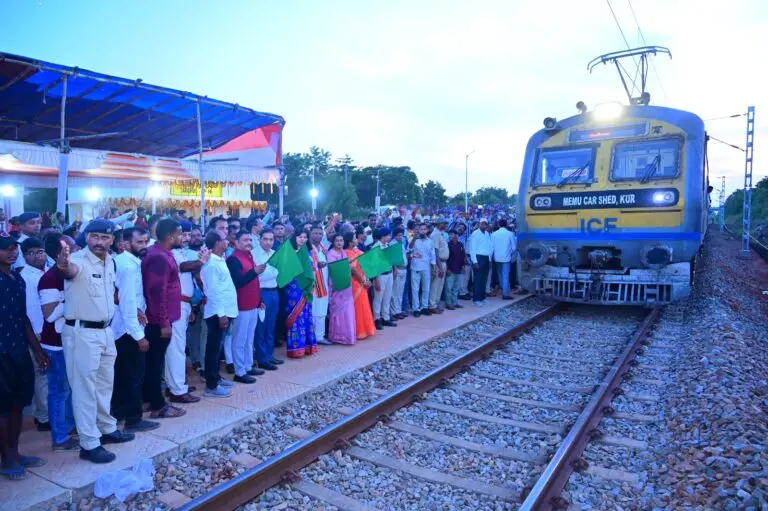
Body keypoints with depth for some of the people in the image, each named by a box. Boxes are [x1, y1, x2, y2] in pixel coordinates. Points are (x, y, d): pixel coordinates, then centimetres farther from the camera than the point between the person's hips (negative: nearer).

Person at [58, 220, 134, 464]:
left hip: (106, 330, 8)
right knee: (85, 388, 3)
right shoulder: (79, 259, -17)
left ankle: (107, 429, 38)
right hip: (81, 332, -8)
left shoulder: (110, 262, 7)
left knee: (104, 384, 21)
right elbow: (70, 270, -42)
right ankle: (89, 444, 14)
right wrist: (63, 265, -64)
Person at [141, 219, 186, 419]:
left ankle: (150, 399, 29)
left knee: (153, 361, 18)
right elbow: (157, 292, -25)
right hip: (159, 320, -10)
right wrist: (164, 322, -22)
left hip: (158, 318, 10)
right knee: (155, 362, 1)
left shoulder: (160, 253, 10)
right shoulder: (159, 258, -22)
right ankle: (157, 406, 11)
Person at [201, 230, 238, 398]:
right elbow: (213, 290, -21)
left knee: (217, 347, 18)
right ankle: (211, 386, 4)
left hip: (223, 310, 10)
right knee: (213, 348, -3)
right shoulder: (212, 263, -17)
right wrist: (221, 313, -22)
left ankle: (216, 377, 29)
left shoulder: (219, 260, 13)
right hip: (218, 312, -10)